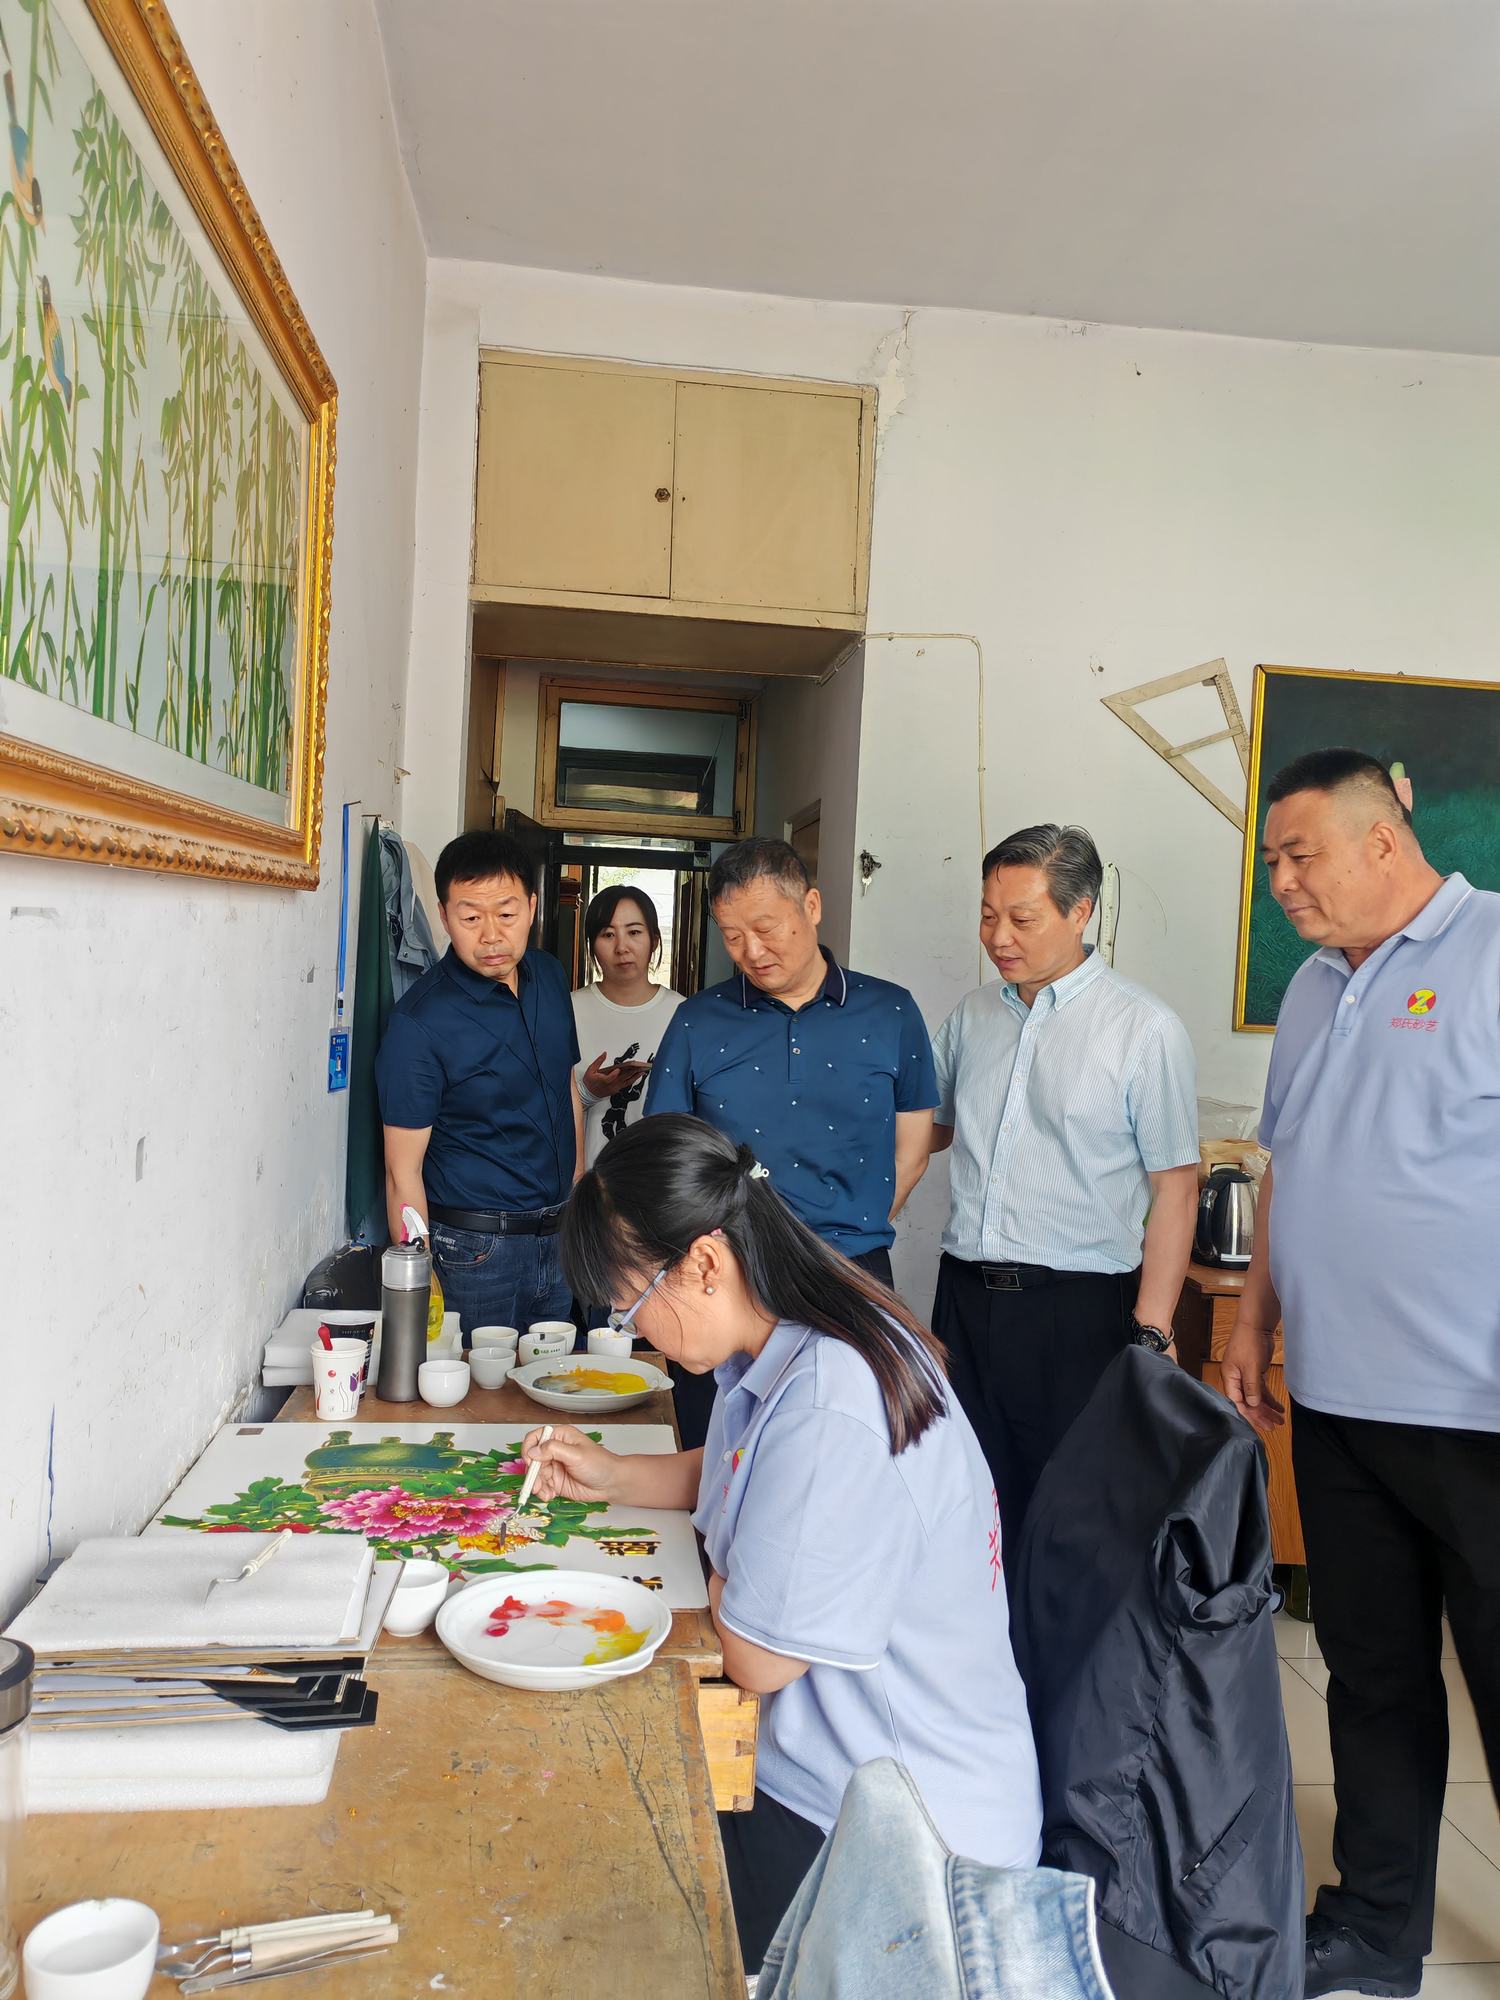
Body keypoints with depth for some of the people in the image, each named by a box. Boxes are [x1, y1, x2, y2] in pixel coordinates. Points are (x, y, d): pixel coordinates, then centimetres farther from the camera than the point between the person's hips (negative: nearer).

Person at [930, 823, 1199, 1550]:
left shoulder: (1144, 1029, -8)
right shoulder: (971, 1016, 8)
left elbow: (1174, 1190, -8)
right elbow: (930, 1130, 22)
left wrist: (1151, 1334, -11)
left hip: (1078, 1308, -5)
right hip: (965, 1294, 5)